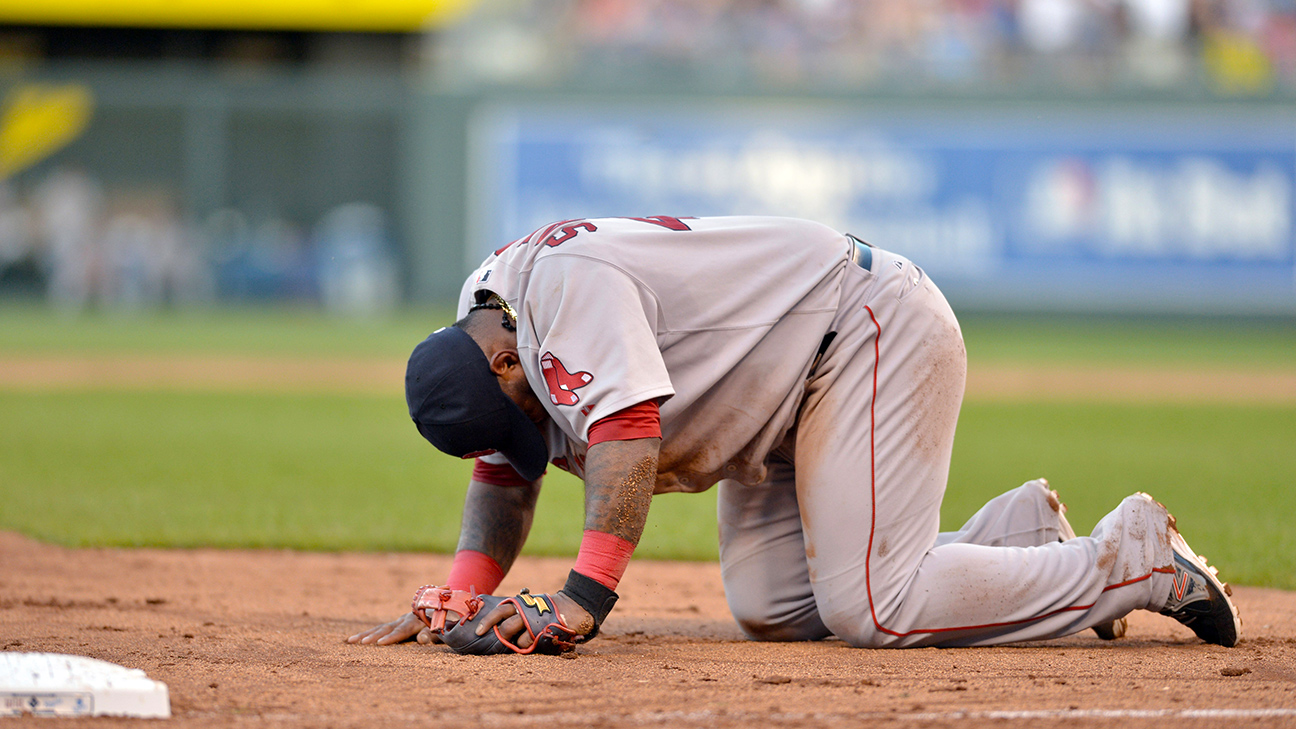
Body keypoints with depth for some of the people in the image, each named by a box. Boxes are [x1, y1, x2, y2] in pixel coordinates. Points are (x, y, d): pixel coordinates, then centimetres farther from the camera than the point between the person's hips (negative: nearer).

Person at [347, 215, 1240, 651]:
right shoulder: (483, 318, 2)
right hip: (788, 405, 10)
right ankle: (1015, 535, 12)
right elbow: (504, 473, 10)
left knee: (873, 608, -19)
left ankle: (1137, 559, -4)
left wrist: (584, 596, -45)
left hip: (876, 332, -10)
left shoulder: (567, 280, -27)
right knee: (772, 607, -2)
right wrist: (460, 597, -7)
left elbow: (627, 431, -38)